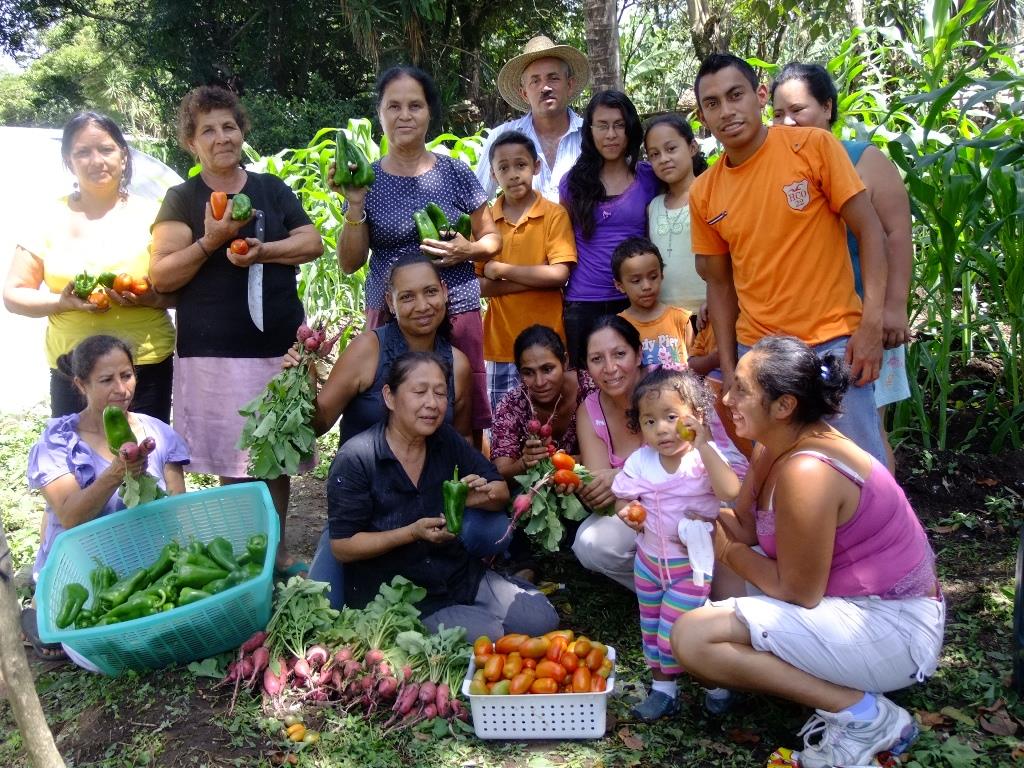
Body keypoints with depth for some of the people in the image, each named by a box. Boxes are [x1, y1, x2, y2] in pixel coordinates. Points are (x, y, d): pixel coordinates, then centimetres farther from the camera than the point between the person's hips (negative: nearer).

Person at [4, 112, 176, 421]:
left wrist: (151, 299, -18)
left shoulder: (150, 215, 2)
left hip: (147, 365, -1)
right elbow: (13, 294, 6)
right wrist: (63, 302, -11)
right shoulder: (50, 219, 5)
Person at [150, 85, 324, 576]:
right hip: (214, 354, -2)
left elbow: (313, 242, 3)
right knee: (233, 464, 1)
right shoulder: (182, 199, 4)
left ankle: (278, 551, 23)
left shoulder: (272, 189, 12)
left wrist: (263, 251, -14)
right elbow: (161, 276, -4)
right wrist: (209, 242, -18)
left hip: (280, 346, 3)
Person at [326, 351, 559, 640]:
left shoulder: (446, 440, 0)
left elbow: (502, 493, 7)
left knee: (541, 618, -7)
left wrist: (485, 495, -18)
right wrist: (413, 532, -26)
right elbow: (342, 547, -15)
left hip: (459, 574, 5)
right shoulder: (355, 460, -16)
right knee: (489, 636, -19)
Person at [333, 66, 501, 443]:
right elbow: (349, 263, 4)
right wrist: (355, 206, -9)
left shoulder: (456, 173, 3)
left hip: (457, 316, 0)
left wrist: (468, 250, -10)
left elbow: (493, 238, 11)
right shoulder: (367, 181, 5)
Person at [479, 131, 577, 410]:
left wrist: (501, 269, -10)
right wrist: (538, 278, -11)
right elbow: (481, 286, -2)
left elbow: (559, 275, -13)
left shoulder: (555, 215, -2)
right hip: (500, 344, 2)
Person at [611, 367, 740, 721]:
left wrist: (703, 445, -37)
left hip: (691, 563, -5)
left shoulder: (704, 457, -17)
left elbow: (730, 492, -34)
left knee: (675, 630, -1)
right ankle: (662, 688, 34)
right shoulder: (640, 460, -7)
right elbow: (622, 497, 4)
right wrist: (627, 511, -20)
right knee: (651, 626, 16)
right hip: (649, 559, 5)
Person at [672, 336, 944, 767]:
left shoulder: (806, 473, -27)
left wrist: (728, 552, -7)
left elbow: (798, 592, -20)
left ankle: (864, 714, -10)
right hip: (854, 601, 10)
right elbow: (745, 527, 4)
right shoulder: (775, 446, 1)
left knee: (692, 637, -19)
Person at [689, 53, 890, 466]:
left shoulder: (814, 146, -6)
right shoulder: (703, 192, 3)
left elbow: (868, 230, -6)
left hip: (833, 340, -3)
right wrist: (728, 367, 7)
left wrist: (872, 324, -13)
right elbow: (719, 284, 10)